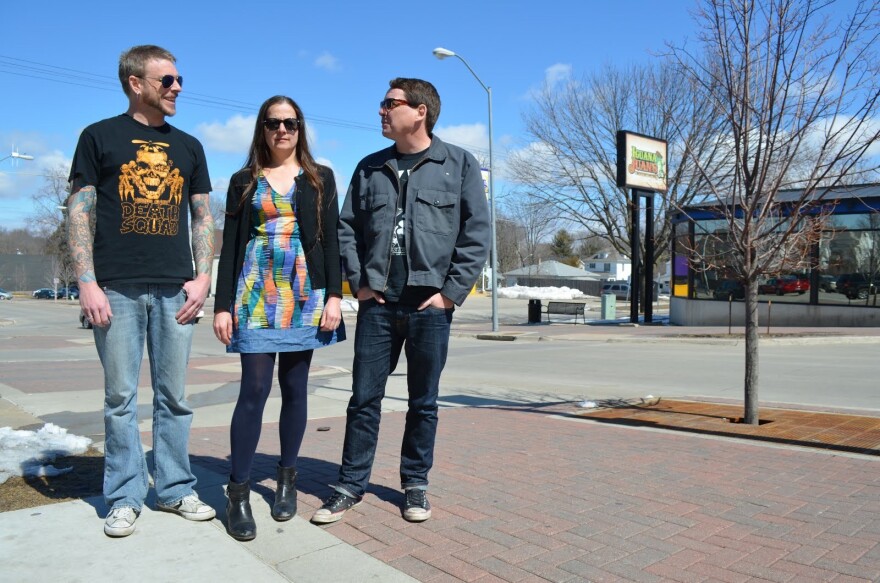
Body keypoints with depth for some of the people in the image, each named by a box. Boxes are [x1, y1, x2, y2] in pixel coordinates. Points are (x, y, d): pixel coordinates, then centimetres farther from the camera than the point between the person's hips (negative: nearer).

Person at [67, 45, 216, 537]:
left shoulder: (188, 146, 14)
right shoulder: (100, 137, 6)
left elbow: (204, 218, 14)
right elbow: (80, 213, 1)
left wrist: (203, 278, 2)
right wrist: (87, 283, -8)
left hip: (175, 291, 3)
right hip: (118, 288, -2)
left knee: (174, 397, 6)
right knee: (122, 398, 3)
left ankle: (176, 489, 18)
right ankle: (125, 497, 15)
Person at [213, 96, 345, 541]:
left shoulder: (320, 178, 10)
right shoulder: (243, 181, 10)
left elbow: (330, 239, 4)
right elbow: (230, 245, 6)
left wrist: (334, 296, -6)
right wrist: (222, 304, -1)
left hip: (304, 295, 1)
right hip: (256, 295, 0)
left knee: (295, 388, 6)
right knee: (254, 389, -7)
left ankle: (287, 479, 20)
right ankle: (238, 492, 1)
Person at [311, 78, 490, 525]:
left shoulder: (458, 164, 3)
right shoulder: (370, 168, 12)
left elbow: (477, 232, -2)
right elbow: (346, 227, 13)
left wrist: (451, 292, -9)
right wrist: (358, 281, 1)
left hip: (430, 305, -2)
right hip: (377, 303, 3)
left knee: (423, 402, 8)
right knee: (364, 397, 6)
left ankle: (415, 484, 24)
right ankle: (351, 484, 18)